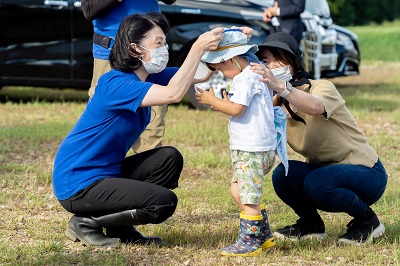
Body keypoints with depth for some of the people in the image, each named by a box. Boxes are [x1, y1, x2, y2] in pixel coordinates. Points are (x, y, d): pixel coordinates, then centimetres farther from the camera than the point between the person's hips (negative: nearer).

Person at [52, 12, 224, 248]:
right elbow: (173, 94, -36)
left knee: (170, 158, 0)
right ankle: (85, 222, -3)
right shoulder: (115, 84, -23)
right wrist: (198, 48, -33)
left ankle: (120, 227, 7)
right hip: (77, 184, -10)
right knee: (165, 202, -16)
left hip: (105, 173, 10)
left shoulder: (148, 76, 5)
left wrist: (217, 47, -14)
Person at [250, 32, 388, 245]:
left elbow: (316, 106, -42)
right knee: (283, 175, -23)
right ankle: (311, 224, 3)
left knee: (317, 183, -34)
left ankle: (367, 221, -9)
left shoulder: (323, 87, -18)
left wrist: (280, 87, -59)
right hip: (324, 170, 5)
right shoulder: (277, 105, 1)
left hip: (366, 172, -5)